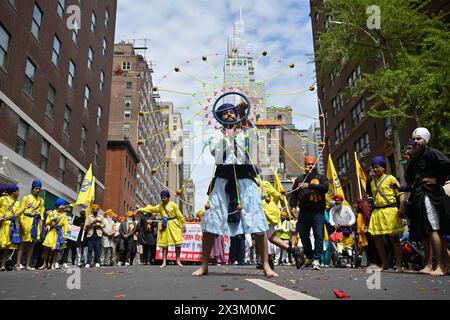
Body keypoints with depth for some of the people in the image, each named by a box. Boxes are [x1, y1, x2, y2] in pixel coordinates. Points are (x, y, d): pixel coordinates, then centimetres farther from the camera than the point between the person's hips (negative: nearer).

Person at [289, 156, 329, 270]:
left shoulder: (321, 177, 10)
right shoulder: (299, 179, 17)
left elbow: (325, 187, -11)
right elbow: (294, 194, 16)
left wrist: (309, 185, -17)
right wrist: (293, 206, 0)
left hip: (318, 212, -3)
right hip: (303, 212, 3)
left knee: (319, 236, -10)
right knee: (304, 236, 7)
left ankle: (316, 260, -6)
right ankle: (309, 258, 21)